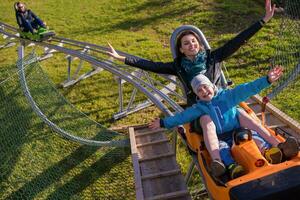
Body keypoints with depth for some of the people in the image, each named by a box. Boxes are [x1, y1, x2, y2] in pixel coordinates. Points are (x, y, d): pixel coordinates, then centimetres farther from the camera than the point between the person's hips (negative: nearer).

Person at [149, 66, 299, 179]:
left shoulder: (227, 95, 9)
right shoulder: (198, 108, 13)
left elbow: (247, 89, 0)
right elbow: (180, 117, 17)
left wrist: (267, 80, -10)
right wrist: (163, 123, 17)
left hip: (237, 132, 1)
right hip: (218, 139, -1)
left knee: (254, 138, -28)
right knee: (222, 149, -35)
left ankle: (277, 148, -49)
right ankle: (232, 166, -61)